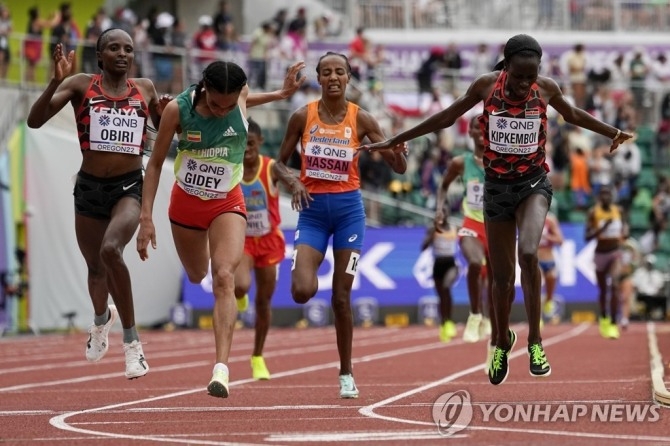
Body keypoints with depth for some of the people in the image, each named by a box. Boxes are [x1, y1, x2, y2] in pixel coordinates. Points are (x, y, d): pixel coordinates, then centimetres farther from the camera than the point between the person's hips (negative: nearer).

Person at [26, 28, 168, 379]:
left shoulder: (145, 89, 4)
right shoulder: (81, 85, -2)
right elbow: (35, 120, -11)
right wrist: (56, 81, -25)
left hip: (129, 188, -1)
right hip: (89, 188, 1)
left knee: (111, 250, -30)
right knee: (96, 268, 18)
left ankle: (131, 340, -19)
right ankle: (101, 319, 55)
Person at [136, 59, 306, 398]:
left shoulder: (240, 95, -15)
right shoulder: (178, 109, -21)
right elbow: (156, 163, -10)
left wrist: (280, 94, 9)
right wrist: (146, 218, -13)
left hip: (227, 203, -1)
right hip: (186, 202, 1)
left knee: (224, 277, -20)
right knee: (197, 276, 21)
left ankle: (222, 367, -30)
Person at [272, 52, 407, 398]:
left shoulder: (361, 120, -3)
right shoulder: (302, 117, -2)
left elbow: (400, 167, -1)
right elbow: (280, 162, 7)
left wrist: (396, 149, -24)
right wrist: (292, 182, -14)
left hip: (349, 208, 0)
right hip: (312, 210, 0)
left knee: (341, 296, 0)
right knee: (302, 291, -17)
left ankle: (346, 374, 15)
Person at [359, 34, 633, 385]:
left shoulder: (547, 89, -9)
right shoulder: (486, 86, -11)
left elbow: (572, 115, 14)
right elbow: (446, 118, 2)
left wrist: (613, 133, 24)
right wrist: (394, 141, 5)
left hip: (534, 183, -1)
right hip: (497, 186, 1)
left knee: (528, 254, -28)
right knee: (502, 276, 7)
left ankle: (535, 341, -17)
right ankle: (502, 341, 35)